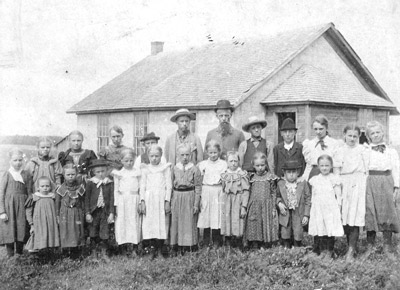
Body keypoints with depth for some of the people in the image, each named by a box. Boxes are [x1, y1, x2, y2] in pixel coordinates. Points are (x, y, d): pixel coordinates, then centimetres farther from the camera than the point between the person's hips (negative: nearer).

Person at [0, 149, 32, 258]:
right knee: (9, 231, 0)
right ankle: (10, 256, 10)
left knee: (21, 231, 2)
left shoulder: (26, 174, 5)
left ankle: (19, 255, 15)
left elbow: (29, 193, 8)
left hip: (22, 207, 2)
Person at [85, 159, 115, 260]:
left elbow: (112, 199, 1)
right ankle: (94, 252, 21)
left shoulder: (110, 183, 0)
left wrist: (111, 213, -5)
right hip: (94, 211, 0)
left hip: (105, 211, 0)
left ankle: (103, 252, 15)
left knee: (105, 233, 3)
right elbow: (87, 198, -1)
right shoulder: (90, 183, -3)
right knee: (93, 233, 8)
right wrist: (87, 213, -6)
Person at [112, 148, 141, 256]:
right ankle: (124, 248, 1)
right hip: (122, 201, 0)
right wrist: (116, 204, 2)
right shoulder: (119, 174, 7)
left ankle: (133, 248, -1)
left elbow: (141, 188, 9)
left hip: (134, 200, 0)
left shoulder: (137, 173, 8)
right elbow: (116, 190, 8)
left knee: (134, 223, -2)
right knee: (122, 223, -3)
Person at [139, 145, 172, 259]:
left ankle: (160, 250, 4)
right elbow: (142, 186, 9)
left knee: (162, 224, -3)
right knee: (149, 224, -2)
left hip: (161, 198, -1)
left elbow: (169, 185, 3)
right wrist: (142, 201, -1)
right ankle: (153, 248, 7)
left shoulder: (165, 168, 6)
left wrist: (167, 201, -5)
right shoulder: (145, 170, 11)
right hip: (149, 199, 2)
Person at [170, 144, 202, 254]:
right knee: (176, 222, 7)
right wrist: (171, 202, 8)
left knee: (189, 222, 2)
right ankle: (176, 245, 18)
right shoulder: (175, 168, 5)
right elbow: (171, 185, 10)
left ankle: (189, 245, 12)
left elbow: (198, 187, -4)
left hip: (189, 197, -3)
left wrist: (196, 204, -7)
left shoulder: (194, 169, -4)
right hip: (177, 197, 3)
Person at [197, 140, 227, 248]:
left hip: (219, 191, -1)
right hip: (206, 191, 1)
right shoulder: (202, 164, 8)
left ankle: (216, 240, 9)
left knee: (217, 214, -1)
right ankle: (206, 239, 14)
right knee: (205, 215, 3)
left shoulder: (223, 164, 4)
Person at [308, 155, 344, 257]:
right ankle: (319, 251, 8)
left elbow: (338, 196, 1)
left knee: (330, 231, -1)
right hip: (317, 210, 3)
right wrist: (312, 208, 10)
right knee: (318, 233, 1)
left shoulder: (334, 179, 0)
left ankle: (329, 251, 7)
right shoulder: (314, 180, 9)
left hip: (331, 210, -2)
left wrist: (338, 210, -3)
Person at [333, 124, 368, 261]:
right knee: (344, 218, 1)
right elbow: (336, 171, 8)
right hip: (343, 185, 3)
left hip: (357, 185, -3)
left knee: (354, 218, -9)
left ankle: (351, 250, -7)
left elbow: (366, 170, 3)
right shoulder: (339, 151, 10)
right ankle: (351, 245, 15)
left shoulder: (362, 150, 4)